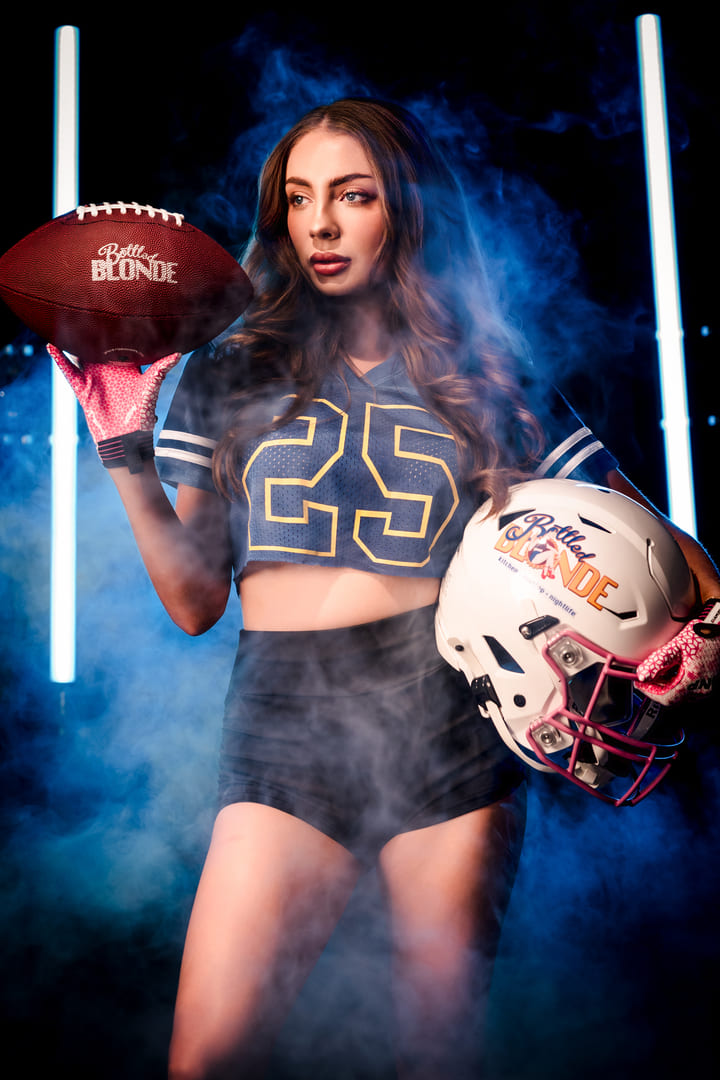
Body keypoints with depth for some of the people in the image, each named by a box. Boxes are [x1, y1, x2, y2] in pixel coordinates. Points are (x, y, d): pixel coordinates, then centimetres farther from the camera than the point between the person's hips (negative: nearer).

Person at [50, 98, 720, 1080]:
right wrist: (126, 450, -3)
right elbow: (196, 601, 6)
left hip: (448, 717, 0)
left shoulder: (486, 379, 8)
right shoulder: (232, 376, 9)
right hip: (281, 729, 1)